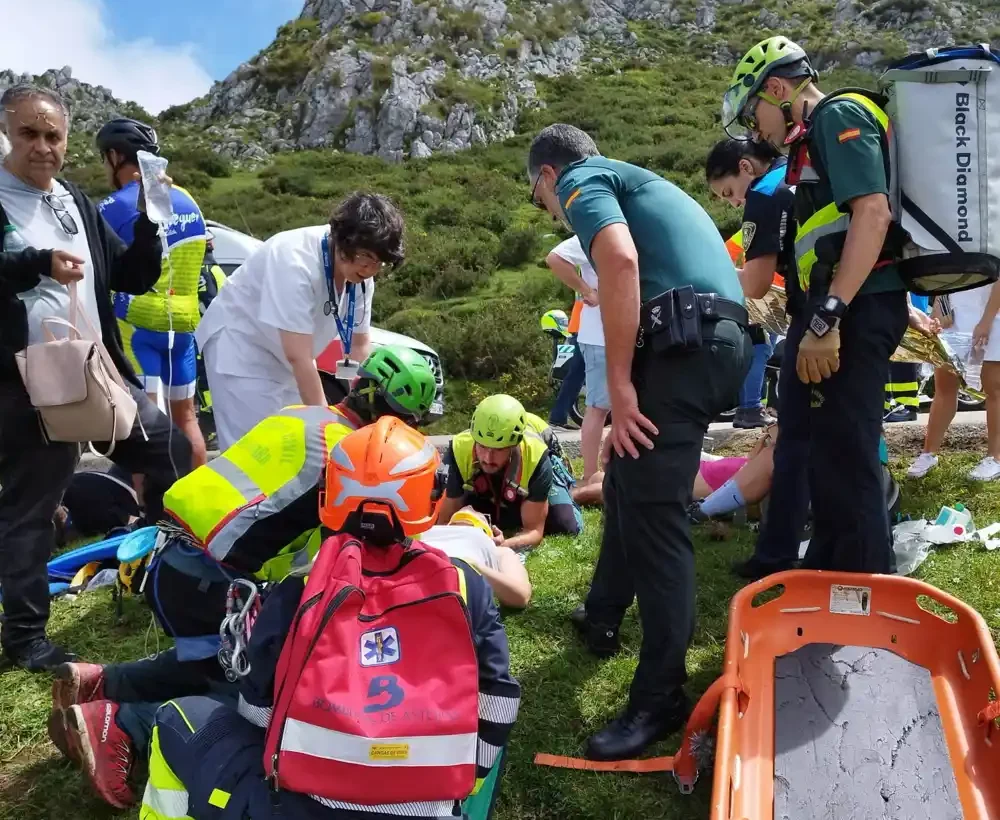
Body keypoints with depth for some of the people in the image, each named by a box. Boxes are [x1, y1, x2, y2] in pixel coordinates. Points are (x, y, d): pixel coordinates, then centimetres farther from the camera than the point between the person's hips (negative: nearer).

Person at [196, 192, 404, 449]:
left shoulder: (360, 272, -11)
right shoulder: (295, 260, -33)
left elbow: (359, 345, -1)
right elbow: (298, 357, -34)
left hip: (285, 358, 7)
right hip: (240, 345, -7)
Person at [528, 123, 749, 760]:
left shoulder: (582, 181, 6)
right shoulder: (637, 181, 34)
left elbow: (620, 259, -16)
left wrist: (620, 384, -16)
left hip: (682, 341, -10)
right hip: (723, 339, 10)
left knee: (654, 510, -8)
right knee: (630, 480, 21)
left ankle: (661, 700, -1)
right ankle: (601, 616, 36)